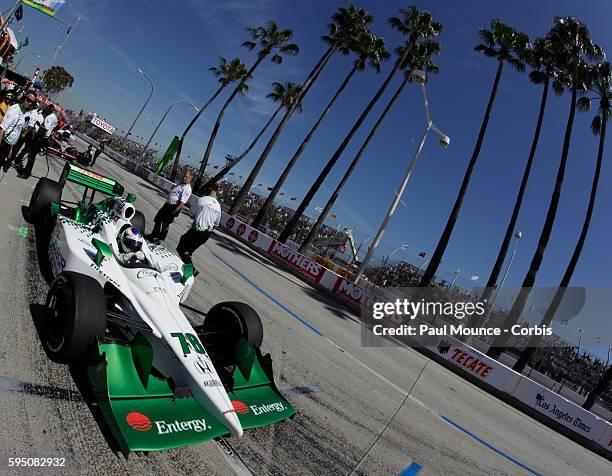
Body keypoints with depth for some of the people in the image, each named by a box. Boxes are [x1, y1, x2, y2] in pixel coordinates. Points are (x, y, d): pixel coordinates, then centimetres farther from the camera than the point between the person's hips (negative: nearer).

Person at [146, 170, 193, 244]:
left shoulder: (187, 189, -20)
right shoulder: (180, 184, 10)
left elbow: (182, 202, -26)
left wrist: (174, 211, -28)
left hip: (174, 207, -10)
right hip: (167, 204, 10)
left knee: (165, 224, 2)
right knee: (158, 220, 20)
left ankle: (160, 239, 19)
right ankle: (154, 235, 37)